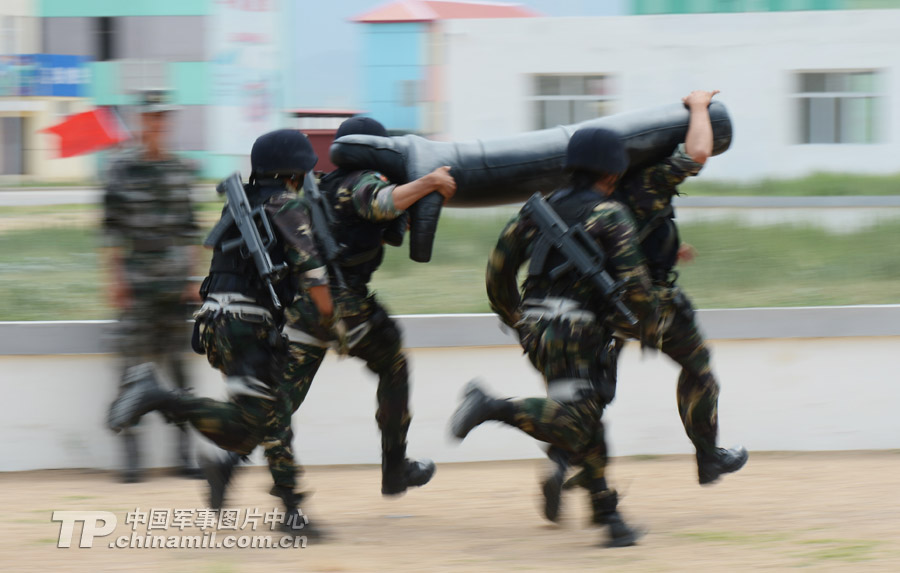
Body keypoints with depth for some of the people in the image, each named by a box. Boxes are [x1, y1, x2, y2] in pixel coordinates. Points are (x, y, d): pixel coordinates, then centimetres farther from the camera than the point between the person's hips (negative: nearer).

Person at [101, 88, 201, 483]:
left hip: (175, 285, 3)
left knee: (178, 366, 5)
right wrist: (114, 279, -7)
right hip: (137, 284, -3)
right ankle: (131, 457, -2)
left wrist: (193, 277, 9)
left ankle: (184, 455, 8)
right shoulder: (122, 169, -1)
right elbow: (111, 229, -1)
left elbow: (189, 230, 14)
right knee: (134, 366, -5)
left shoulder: (181, 171, 10)